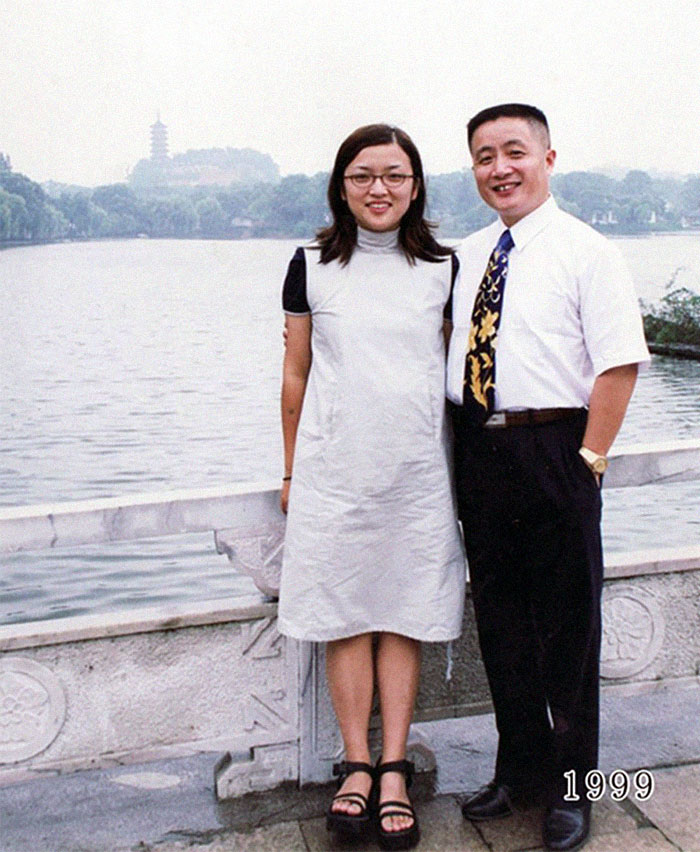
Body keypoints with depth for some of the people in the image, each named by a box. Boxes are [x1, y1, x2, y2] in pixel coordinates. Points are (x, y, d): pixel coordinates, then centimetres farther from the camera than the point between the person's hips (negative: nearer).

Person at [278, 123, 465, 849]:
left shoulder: (443, 268, 6)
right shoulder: (312, 265, 4)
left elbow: (462, 372, 12)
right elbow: (296, 373, 8)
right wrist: (291, 469, 10)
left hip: (417, 467, 1)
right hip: (334, 468, 0)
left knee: (403, 616, 4)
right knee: (346, 617, 4)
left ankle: (393, 772, 14)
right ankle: (357, 768, 16)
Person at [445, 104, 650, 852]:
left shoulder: (586, 251, -5)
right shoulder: (465, 258, 11)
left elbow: (619, 363, -11)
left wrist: (587, 458, -15)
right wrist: (456, 448, 7)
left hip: (553, 446, -5)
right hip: (476, 448, 6)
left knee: (566, 622, 7)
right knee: (500, 619, 15)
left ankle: (570, 787, 25)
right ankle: (519, 770, 33)